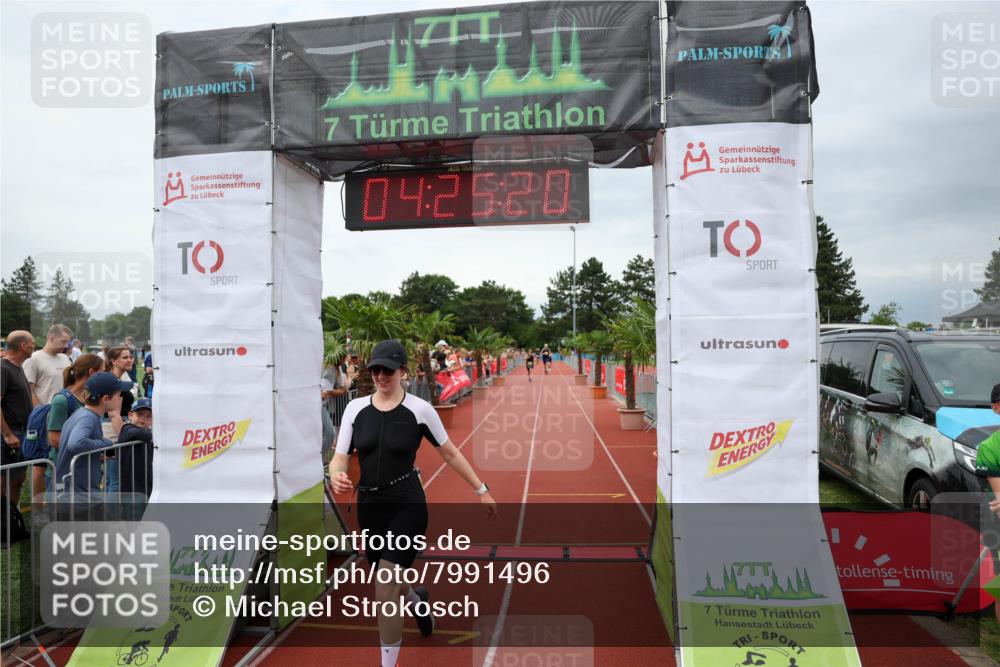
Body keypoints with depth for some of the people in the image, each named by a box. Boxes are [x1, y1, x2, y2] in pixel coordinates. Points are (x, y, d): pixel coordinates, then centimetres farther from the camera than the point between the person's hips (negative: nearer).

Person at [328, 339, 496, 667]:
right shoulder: (355, 408, -1)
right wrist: (336, 476, -26)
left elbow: (451, 454, 0)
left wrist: (482, 490, 2)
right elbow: (339, 458, -3)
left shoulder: (419, 409, -10)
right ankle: (417, 600, 56)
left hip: (407, 505, -4)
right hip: (369, 505, 4)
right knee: (388, 583, 20)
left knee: (387, 587, -11)